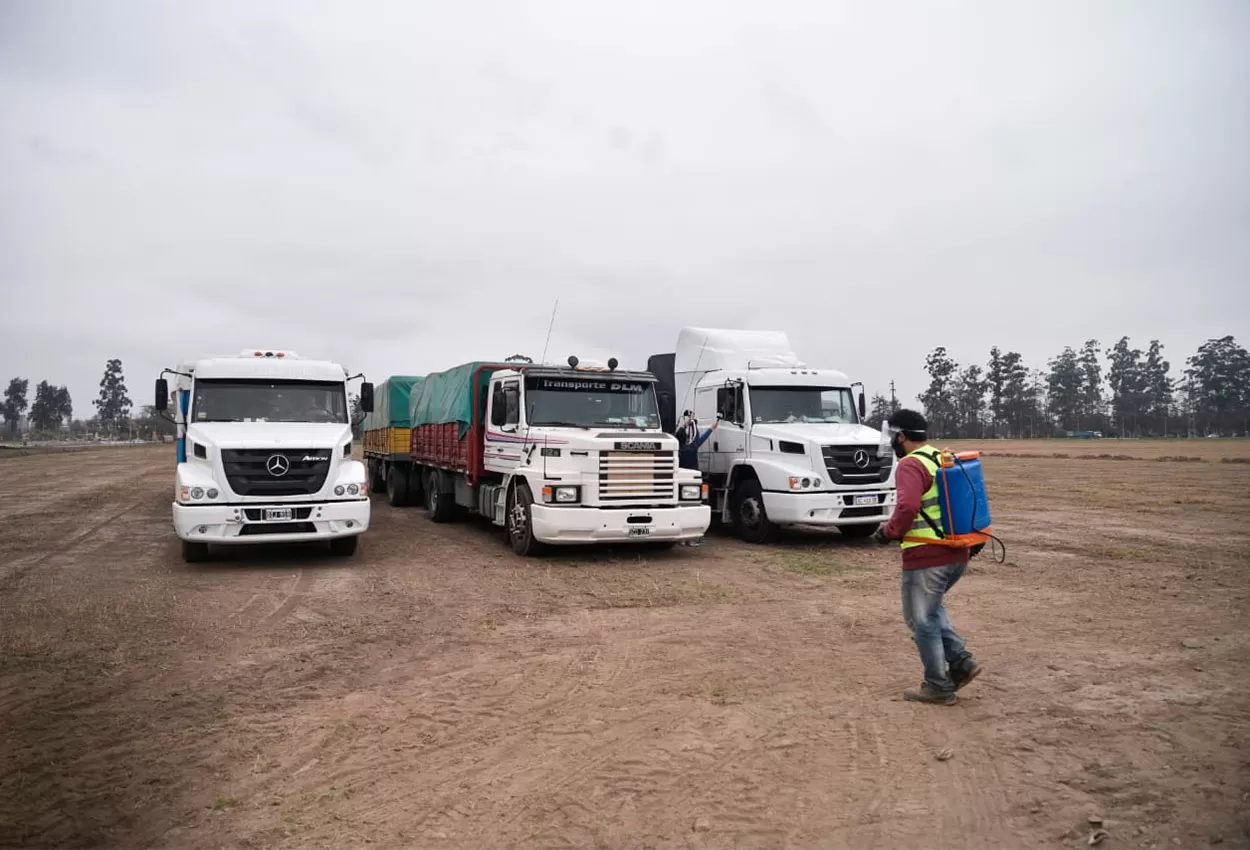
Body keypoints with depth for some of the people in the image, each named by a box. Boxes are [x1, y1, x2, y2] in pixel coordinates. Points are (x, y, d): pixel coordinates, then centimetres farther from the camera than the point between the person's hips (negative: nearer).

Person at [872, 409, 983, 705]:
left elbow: (907, 507, -31)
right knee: (932, 609, 27)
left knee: (921, 620, 6)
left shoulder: (911, 465, -16)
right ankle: (961, 661, 17)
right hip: (957, 555, 9)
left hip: (926, 558, -9)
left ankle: (939, 687, 15)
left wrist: (889, 532, -15)